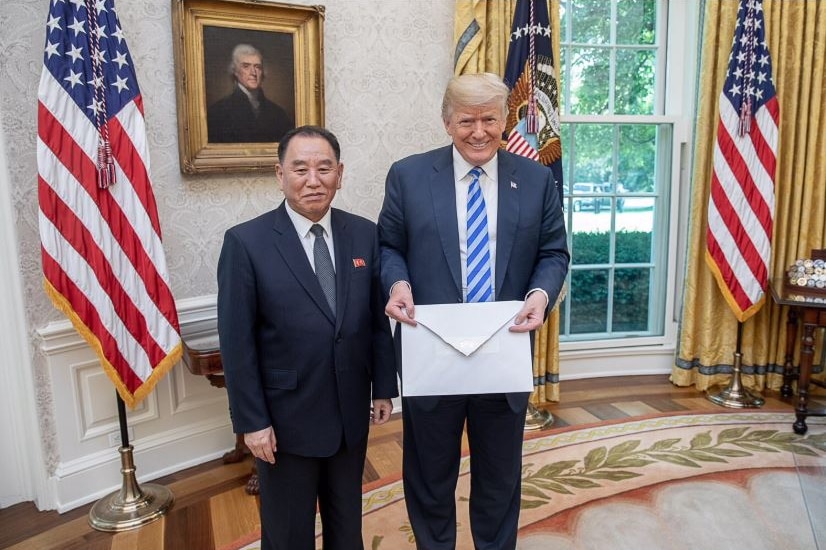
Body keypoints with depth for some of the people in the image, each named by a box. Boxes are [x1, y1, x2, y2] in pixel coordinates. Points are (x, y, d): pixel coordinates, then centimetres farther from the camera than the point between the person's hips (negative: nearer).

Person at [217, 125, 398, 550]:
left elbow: (377, 319, 4)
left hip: (352, 412, 4)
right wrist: (251, 421, -11)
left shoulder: (364, 234, -2)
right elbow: (236, 342, -12)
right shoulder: (246, 242, -13)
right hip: (286, 417, -3)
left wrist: (384, 388, 5)